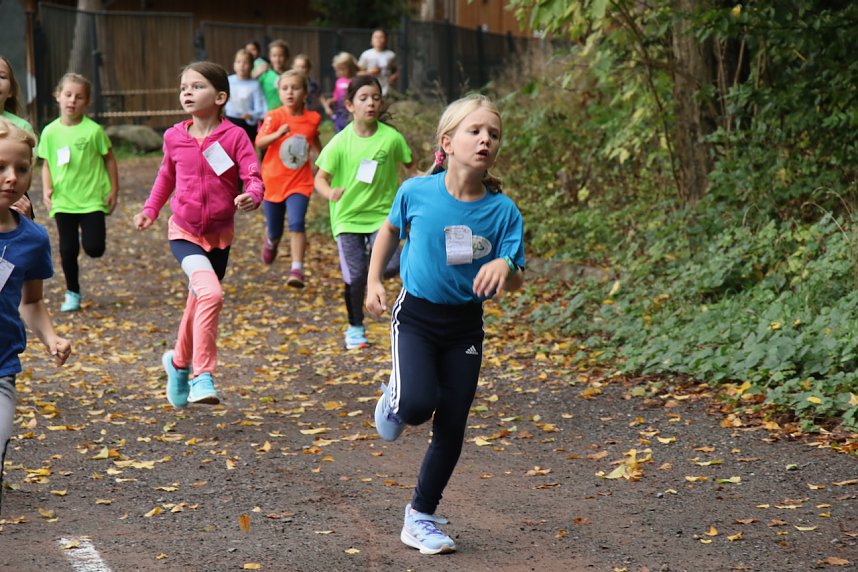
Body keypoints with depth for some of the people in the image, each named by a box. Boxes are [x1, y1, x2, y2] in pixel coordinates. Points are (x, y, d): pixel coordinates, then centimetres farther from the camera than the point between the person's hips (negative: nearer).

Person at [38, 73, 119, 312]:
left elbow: (109, 159, 2)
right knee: (68, 251, 4)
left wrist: (114, 190, 1)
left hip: (93, 199, -2)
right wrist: (47, 189, -6)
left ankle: (88, 232, 27)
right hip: (63, 202, 2)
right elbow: (47, 164, 8)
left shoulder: (94, 130, -8)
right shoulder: (50, 132, -1)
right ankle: (72, 293, 22)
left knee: (94, 248, -9)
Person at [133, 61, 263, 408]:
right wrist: (150, 210, 9)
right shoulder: (174, 137, -2)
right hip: (184, 232, -1)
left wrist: (252, 197, -37)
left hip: (220, 235, 1)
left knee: (199, 305, 16)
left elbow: (254, 178, -16)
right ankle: (202, 376, -21)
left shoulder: (234, 136, -10)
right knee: (210, 293, -26)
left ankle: (179, 362, 45)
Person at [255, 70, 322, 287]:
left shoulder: (312, 119, -1)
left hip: (299, 182, 0)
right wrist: (277, 134, -40)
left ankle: (297, 270, -21)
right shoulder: (274, 117, -11)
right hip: (273, 181, 0)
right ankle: (271, 242, 50)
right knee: (274, 229, 13)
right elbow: (259, 143, -23)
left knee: (297, 223, -21)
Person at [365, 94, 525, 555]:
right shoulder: (417, 192, -12)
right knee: (418, 404, -25)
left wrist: (505, 266, -32)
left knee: (451, 429, 4)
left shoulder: (503, 211, -11)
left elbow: (515, 282, -11)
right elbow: (391, 229, 10)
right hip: (416, 314, -2)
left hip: (465, 325, 2)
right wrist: (374, 281, 6)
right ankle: (394, 399, 13)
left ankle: (421, 518, 22)